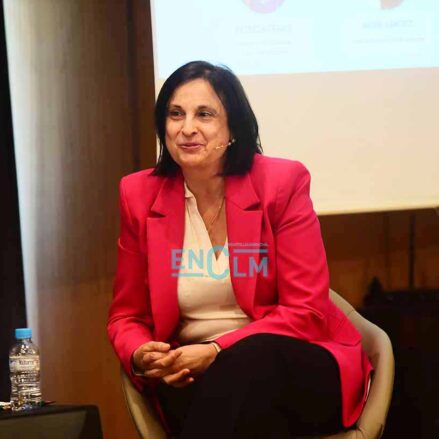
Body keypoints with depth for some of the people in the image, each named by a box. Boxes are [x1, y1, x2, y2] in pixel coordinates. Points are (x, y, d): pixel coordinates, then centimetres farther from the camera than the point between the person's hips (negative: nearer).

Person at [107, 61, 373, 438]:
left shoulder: (283, 182, -7)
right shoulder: (140, 195, 1)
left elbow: (306, 312, -9)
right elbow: (126, 316, 9)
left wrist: (217, 351, -21)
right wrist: (142, 357, -15)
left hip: (297, 368, 0)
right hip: (191, 377, 1)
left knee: (252, 358, -36)